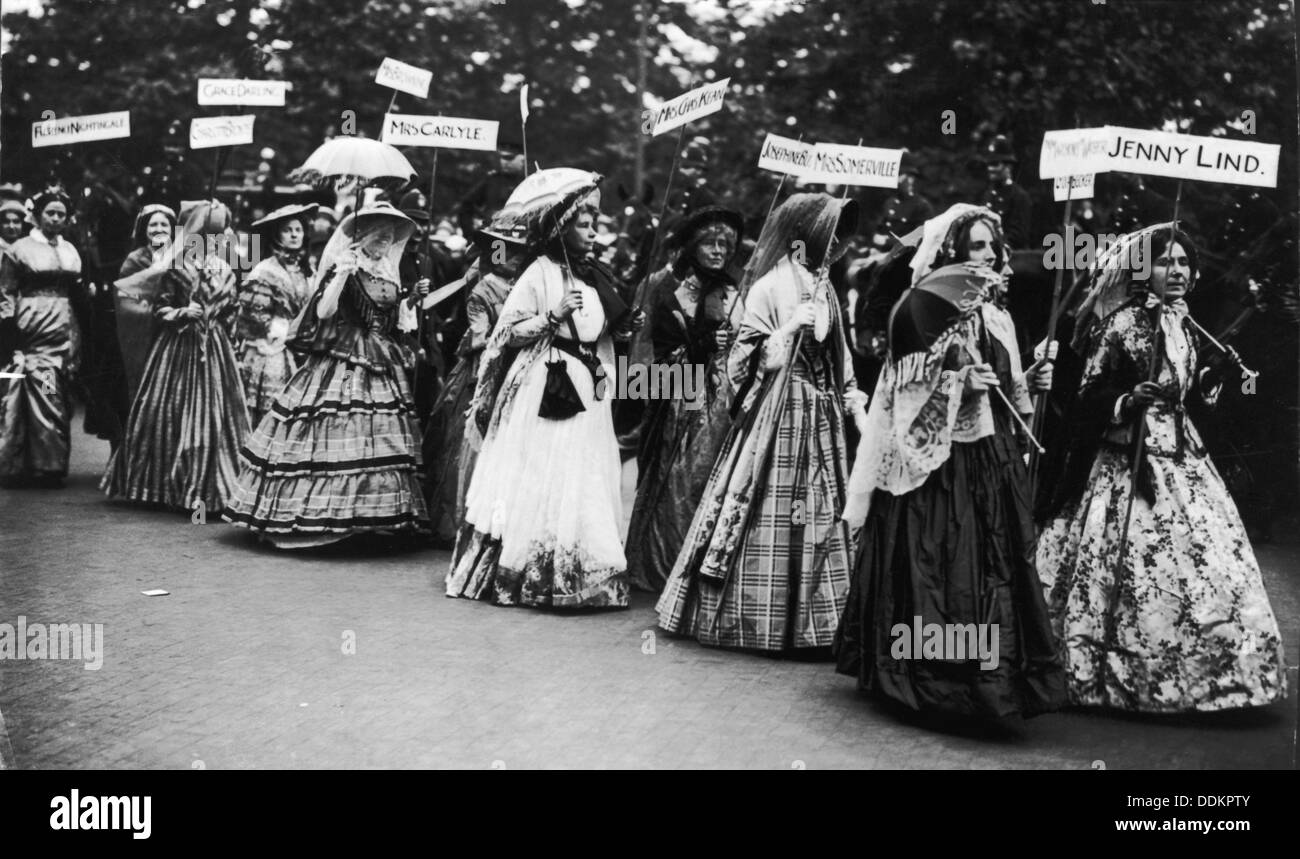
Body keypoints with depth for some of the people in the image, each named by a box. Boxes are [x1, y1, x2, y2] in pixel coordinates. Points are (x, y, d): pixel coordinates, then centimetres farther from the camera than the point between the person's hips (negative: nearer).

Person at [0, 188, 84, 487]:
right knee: (39, 396, -11)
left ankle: (53, 465, 9)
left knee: (58, 400, 3)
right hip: (31, 335, -5)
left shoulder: (70, 251, 15)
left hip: (63, 335, 5)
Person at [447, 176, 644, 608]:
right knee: (535, 482, -5)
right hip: (543, 391, -6)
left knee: (582, 482, 5)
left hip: (586, 392, 6)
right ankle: (515, 572, 4)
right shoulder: (540, 272, -7)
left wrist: (624, 328, 3)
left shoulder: (597, 277, 12)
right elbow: (511, 332, -8)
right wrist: (554, 315, -19)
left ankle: (574, 577, 11)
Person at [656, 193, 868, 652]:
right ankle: (761, 618, 6)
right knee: (772, 517, -5)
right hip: (778, 416, -7)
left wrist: (857, 407, 10)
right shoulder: (769, 287, -8)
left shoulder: (824, 288, 13)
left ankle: (812, 620, 15)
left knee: (821, 514, 8)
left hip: (821, 421, 7)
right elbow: (744, 360, -10)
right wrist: (789, 328, -20)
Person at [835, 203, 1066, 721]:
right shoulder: (922, 307, -6)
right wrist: (957, 386, -20)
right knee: (935, 568, -5)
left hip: (992, 463, 6)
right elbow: (903, 391, -9)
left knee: (994, 567, 5)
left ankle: (987, 676, 13)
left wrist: (1029, 383, 0)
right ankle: (925, 678, 7)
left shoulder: (995, 317, 14)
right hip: (935, 460, -6)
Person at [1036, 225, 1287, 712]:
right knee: (1134, 570, -6)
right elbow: (1090, 398, -10)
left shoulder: (1185, 328, 13)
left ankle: (1181, 678, 17)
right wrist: (1128, 402, -27)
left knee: (1204, 564, 6)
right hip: (1128, 462, -7)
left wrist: (1214, 377, 4)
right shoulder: (1120, 325, -9)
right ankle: (1115, 677, 8)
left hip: (1181, 459, 8)